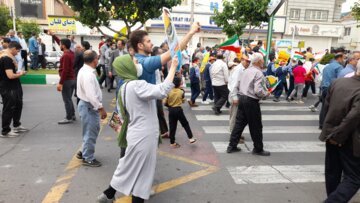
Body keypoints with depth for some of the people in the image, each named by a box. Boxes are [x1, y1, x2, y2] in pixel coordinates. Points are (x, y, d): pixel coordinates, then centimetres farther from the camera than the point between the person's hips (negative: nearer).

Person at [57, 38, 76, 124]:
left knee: (67, 100, -1)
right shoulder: (71, 53, 7)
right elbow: (62, 43, 25)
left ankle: (69, 118, 6)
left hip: (67, 80, -9)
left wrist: (60, 83, -22)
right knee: (69, 99, 19)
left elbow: (65, 71, -24)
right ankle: (72, 115, 25)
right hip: (72, 79, 9)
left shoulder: (65, 56, -20)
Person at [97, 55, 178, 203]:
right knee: (141, 172, 5)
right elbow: (162, 91, -33)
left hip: (138, 134, 9)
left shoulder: (125, 87, 12)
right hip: (143, 136, -9)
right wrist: (173, 67, -25)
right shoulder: (136, 85, -20)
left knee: (130, 168, 22)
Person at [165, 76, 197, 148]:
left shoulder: (169, 92, -4)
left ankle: (172, 143, 14)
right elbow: (183, 101, 8)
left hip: (171, 110, 2)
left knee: (172, 126, 7)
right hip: (178, 110, -2)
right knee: (185, 124, 13)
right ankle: (191, 138, 14)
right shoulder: (181, 92, -7)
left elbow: (165, 103, -1)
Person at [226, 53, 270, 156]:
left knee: (239, 123, 13)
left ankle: (232, 146, 18)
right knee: (256, 126, 6)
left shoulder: (246, 71, 12)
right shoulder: (258, 73, -14)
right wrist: (266, 93, -6)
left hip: (242, 98, 8)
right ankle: (258, 149, 19)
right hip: (251, 101, -8)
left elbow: (239, 85, 15)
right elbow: (258, 91, -22)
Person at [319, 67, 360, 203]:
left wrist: (330, 127, 13)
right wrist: (337, 136, -13)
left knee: (332, 172, 19)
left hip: (332, 133, 7)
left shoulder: (337, 82, -3)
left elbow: (326, 106, 4)